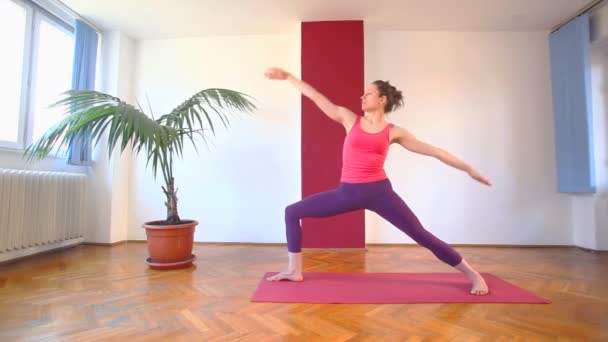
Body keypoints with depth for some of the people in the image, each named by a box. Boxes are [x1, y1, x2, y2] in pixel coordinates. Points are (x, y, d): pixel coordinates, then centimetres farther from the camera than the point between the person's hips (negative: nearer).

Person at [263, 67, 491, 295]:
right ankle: (294, 270, 14)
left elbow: (434, 151, 8)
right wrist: (287, 76, 12)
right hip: (347, 192, 3)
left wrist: (468, 168, 8)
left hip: (379, 192, -2)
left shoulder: (394, 132, 4)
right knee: (292, 212, 1)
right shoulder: (350, 120, 7)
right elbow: (315, 96, 8)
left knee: (421, 235, -1)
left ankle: (473, 275, 22)